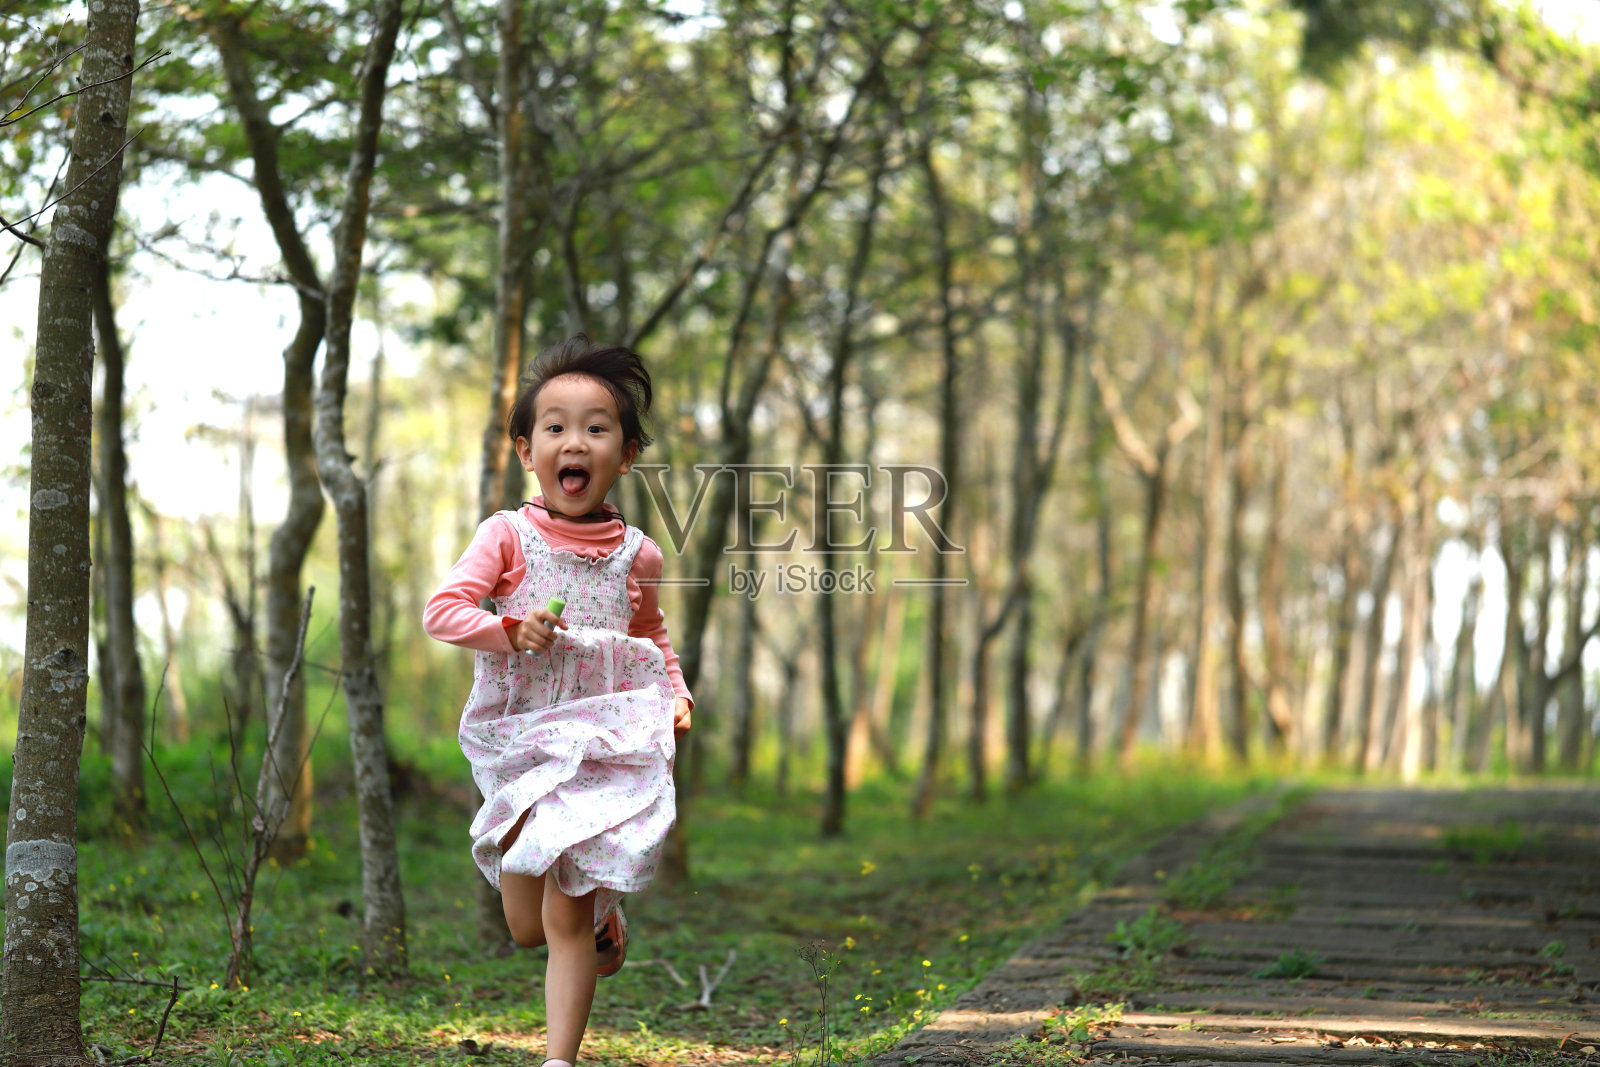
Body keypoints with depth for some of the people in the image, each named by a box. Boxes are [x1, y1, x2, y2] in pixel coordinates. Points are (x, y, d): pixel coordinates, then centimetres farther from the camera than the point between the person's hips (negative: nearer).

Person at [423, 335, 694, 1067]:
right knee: (527, 928, 6)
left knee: (567, 925, -6)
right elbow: (442, 610, -9)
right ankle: (597, 907, 39)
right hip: (518, 744, 0)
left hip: (604, 743, 0)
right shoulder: (508, 536, -3)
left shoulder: (637, 555, 4)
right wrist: (509, 629, -23)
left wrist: (676, 698, 5)